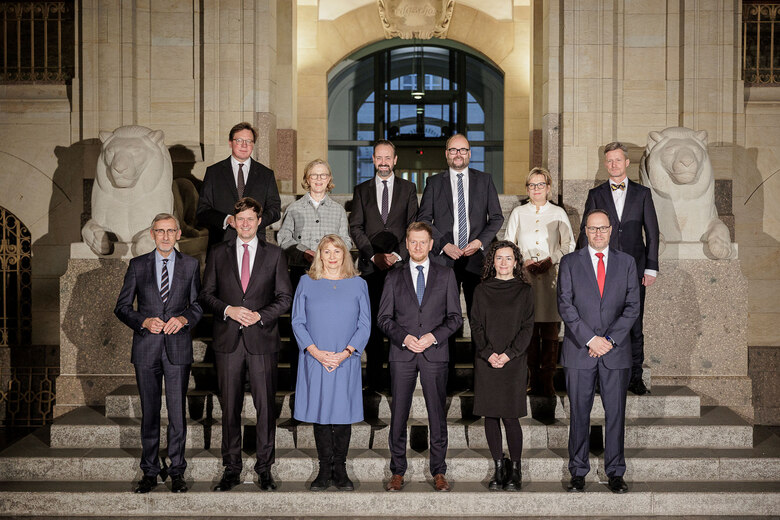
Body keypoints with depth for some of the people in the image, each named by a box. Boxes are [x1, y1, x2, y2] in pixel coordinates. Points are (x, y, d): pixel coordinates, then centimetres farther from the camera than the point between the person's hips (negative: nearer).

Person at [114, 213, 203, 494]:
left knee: (178, 412, 2)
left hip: (178, 347, 0)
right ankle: (149, 472, 18)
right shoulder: (137, 265, 6)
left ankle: (177, 471, 14)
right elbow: (122, 307, 5)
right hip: (146, 348, 0)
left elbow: (198, 304, 9)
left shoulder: (190, 265, 7)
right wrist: (145, 321, -11)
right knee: (149, 412, 7)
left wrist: (183, 319, -11)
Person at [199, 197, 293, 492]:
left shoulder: (274, 254, 7)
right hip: (228, 340, 1)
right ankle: (231, 469, 15)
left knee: (265, 405, 1)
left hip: (262, 339, -1)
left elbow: (285, 297, 5)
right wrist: (229, 310, -9)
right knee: (230, 407, 5)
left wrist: (260, 315, -10)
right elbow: (206, 293, 9)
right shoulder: (218, 253, 10)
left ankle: (264, 468, 12)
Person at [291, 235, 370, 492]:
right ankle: (325, 470, 13)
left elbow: (364, 324, 3)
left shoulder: (358, 284, 7)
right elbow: (297, 322, 2)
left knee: (343, 413, 2)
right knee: (319, 413, 3)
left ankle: (340, 470, 12)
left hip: (346, 361, 0)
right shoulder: (307, 282, 6)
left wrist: (345, 353, -10)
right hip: (315, 361, 0)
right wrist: (316, 352, -11)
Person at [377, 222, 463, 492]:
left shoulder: (446, 275, 8)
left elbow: (455, 316, 5)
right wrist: (404, 337, -10)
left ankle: (439, 472, 13)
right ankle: (397, 472, 13)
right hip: (402, 353, 1)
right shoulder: (394, 277, 10)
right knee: (398, 414, 2)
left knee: (437, 414, 2)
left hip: (434, 352, 0)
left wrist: (433, 336, -10)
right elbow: (384, 317, 6)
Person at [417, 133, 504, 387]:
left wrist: (480, 242, -6)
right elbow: (424, 219, 5)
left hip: (476, 258, 0)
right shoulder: (434, 182, 8)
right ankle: (447, 371, 9)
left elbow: (496, 218, 9)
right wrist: (444, 245, -7)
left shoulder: (485, 180, 10)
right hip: (444, 258, 0)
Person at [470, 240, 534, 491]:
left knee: (510, 416, -5)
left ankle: (515, 471, 8)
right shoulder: (481, 291, 8)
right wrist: (489, 353, -9)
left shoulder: (524, 291, 4)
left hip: (513, 361, -2)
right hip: (486, 361, 2)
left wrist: (508, 354, -11)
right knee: (491, 416, 4)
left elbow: (527, 327, 0)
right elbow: (476, 325, 4)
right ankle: (498, 468, 14)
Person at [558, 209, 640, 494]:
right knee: (578, 414, 4)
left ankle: (615, 473, 15)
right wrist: (589, 338, -12)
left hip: (616, 351, 1)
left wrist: (610, 339, -8)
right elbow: (565, 305, -3)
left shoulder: (626, 262, 9)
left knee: (615, 413, 4)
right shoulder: (569, 262, 5)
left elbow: (632, 306, 3)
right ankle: (578, 472, 14)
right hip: (579, 351, -1)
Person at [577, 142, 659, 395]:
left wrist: (651, 268, 0)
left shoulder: (642, 193, 8)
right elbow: (586, 232, 7)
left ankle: (635, 377, 13)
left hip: (634, 269, 0)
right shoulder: (596, 194, 8)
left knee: (634, 324, 4)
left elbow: (652, 232, 7)